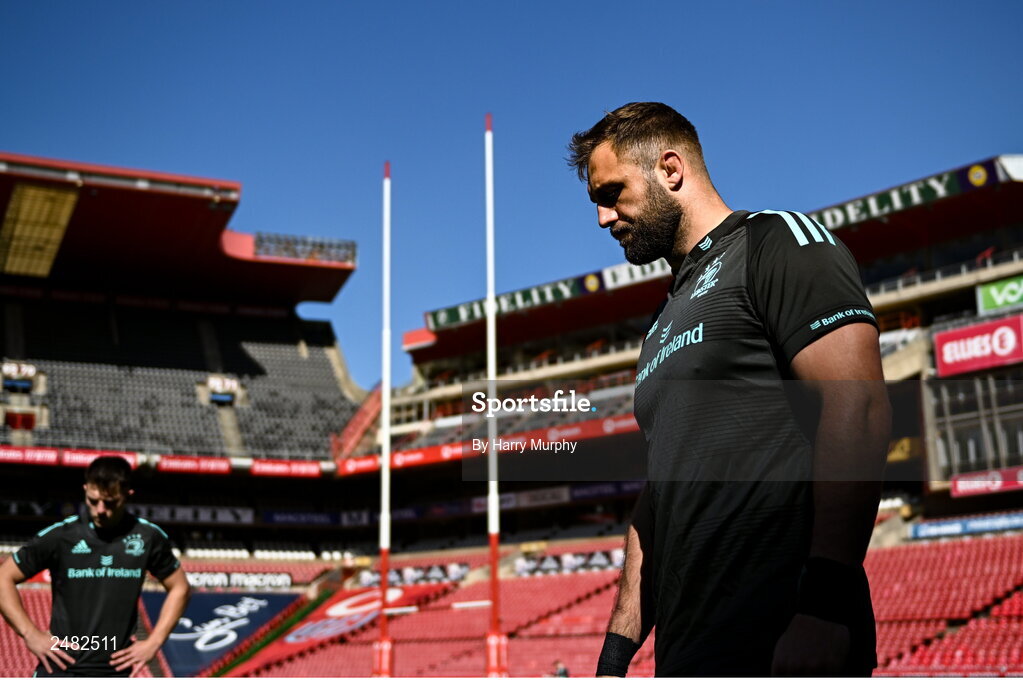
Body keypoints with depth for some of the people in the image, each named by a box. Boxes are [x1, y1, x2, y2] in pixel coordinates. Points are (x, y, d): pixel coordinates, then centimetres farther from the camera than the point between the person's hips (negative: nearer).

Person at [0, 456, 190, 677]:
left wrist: (153, 642, 4)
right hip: (59, 669, -1)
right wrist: (31, 634, -5)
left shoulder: (149, 538, 0)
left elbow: (179, 587, 13)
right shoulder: (59, 535, -5)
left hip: (115, 672, 2)